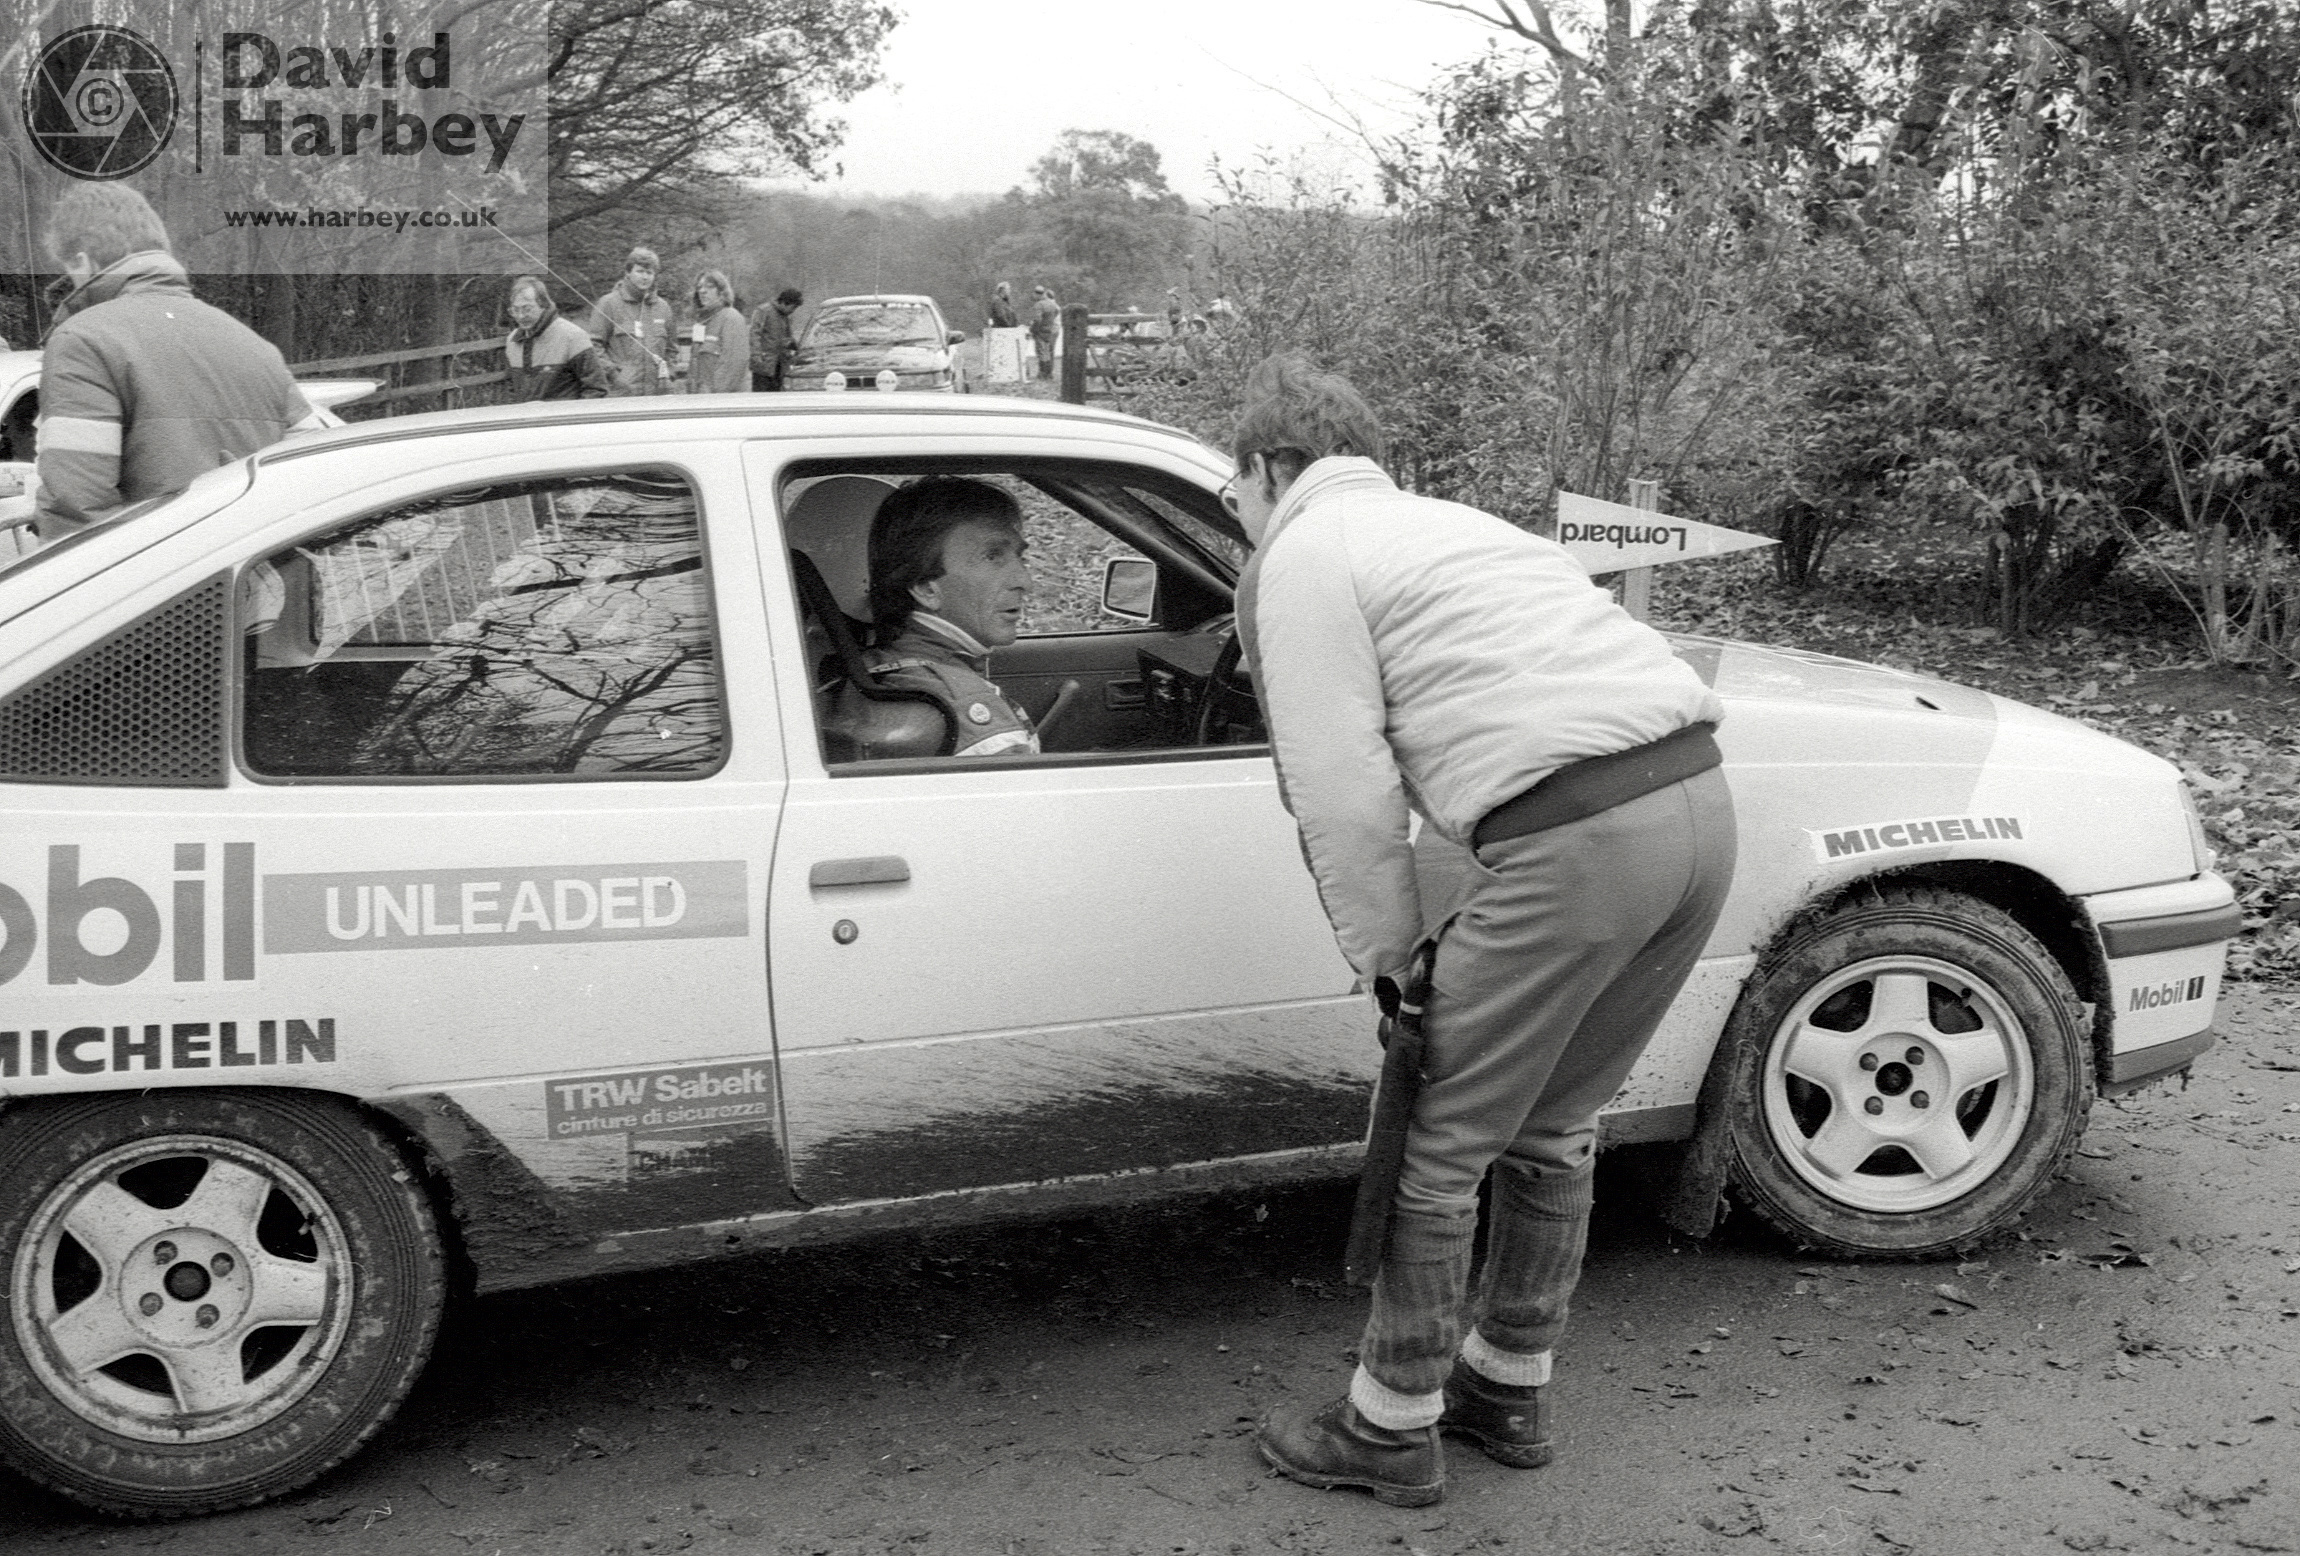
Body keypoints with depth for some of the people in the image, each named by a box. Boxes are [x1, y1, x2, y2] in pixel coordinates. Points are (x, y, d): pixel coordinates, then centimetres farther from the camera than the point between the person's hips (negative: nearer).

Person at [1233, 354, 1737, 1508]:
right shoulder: (1440, 521, 29)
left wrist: (1388, 952, 6)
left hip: (1575, 840, -9)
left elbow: (1345, 796, -6)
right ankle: (1507, 1390, 38)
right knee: (1552, 1127, 24)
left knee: (1434, 1151, 8)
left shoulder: (1298, 558, 3)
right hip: (1699, 803, 9)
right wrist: (1467, 933, 29)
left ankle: (1391, 1429, 22)